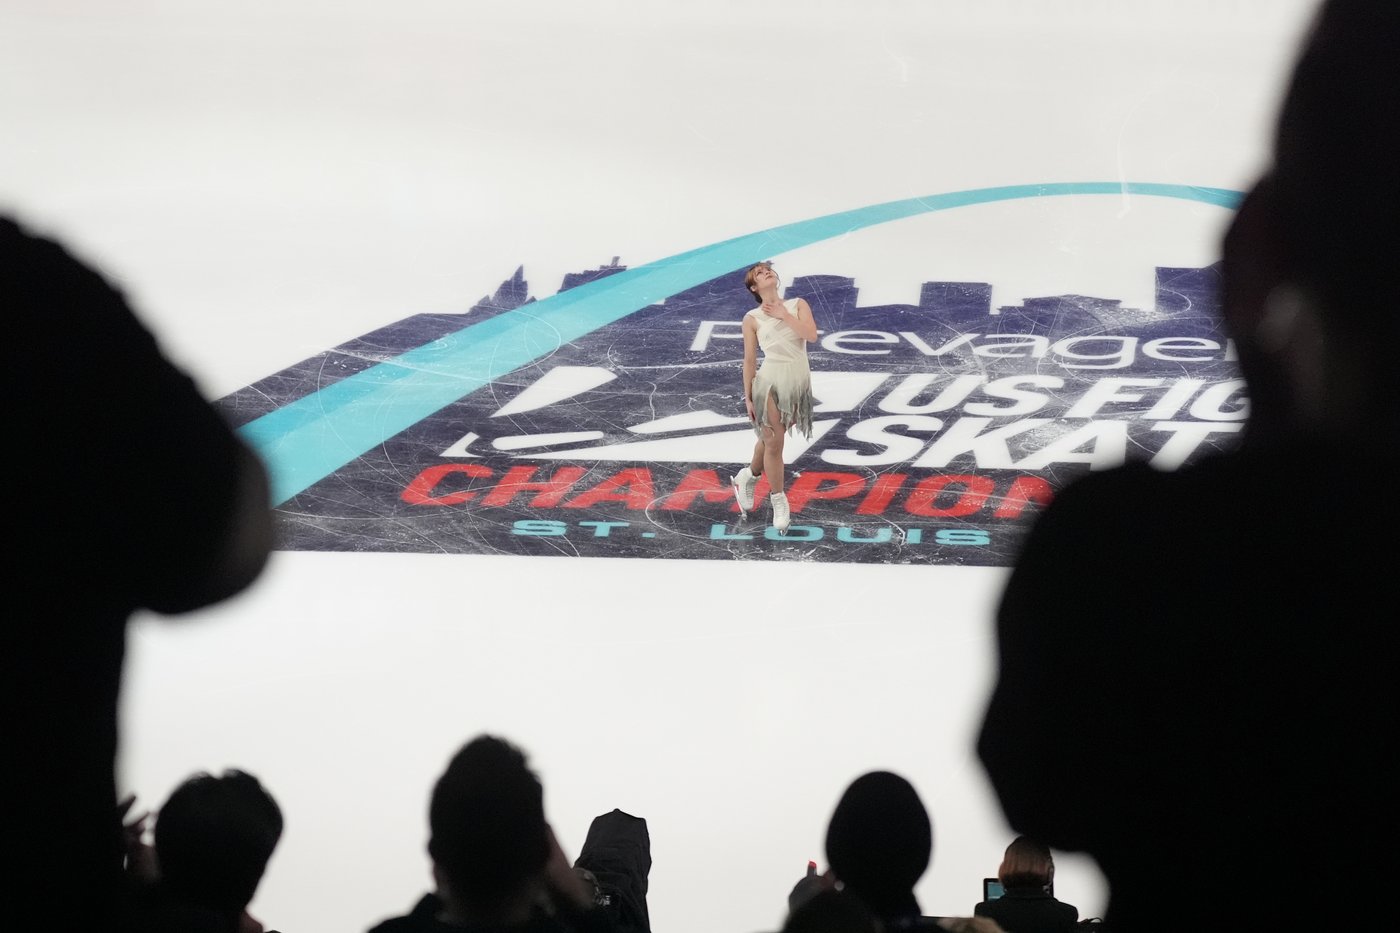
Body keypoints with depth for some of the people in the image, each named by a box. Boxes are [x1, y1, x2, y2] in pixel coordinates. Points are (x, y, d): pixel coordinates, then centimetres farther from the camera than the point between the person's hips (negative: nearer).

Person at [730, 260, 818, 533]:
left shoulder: (797, 305, 5)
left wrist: (784, 315, -8)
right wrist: (748, 398, -1)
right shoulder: (752, 319, -1)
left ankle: (748, 477, 43)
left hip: (798, 380, 3)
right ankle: (779, 504, 7)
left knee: (771, 438, 16)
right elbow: (749, 360, 0)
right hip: (770, 381, -3)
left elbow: (811, 334, -11)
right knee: (773, 442, -4)